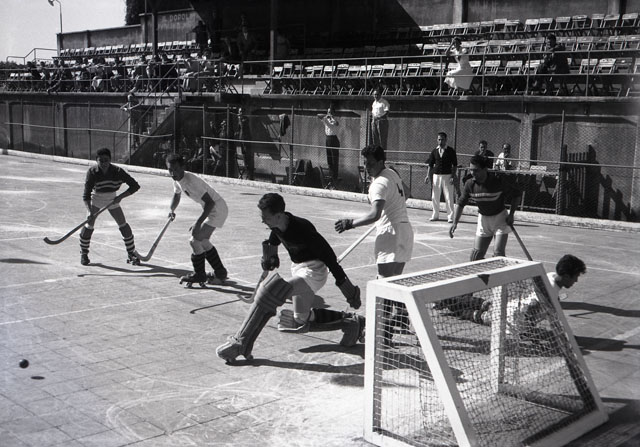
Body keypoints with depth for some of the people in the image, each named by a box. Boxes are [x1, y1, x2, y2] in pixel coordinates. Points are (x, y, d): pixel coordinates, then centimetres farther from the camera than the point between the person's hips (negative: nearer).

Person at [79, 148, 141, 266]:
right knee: (89, 225, -11)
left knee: (123, 225, -4)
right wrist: (90, 212, -41)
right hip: (96, 199, -1)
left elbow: (135, 186, -22)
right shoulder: (92, 172, -25)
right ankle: (83, 253, 9)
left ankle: (131, 253, 10)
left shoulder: (117, 171, -24)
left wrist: (120, 197, -32)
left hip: (112, 199, 1)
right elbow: (86, 195, -28)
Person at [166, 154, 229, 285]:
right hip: (209, 209, 10)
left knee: (195, 240, -11)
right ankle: (220, 273, 31)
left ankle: (199, 275, 5)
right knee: (203, 241, 19)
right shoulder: (177, 180, 0)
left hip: (217, 209, -10)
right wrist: (172, 210, 7)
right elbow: (177, 196, 23)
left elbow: (210, 202, -32)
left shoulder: (191, 181, -29)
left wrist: (198, 222, -34)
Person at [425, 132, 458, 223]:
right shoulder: (434, 151, 7)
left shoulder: (451, 151, -1)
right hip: (436, 175, 3)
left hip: (447, 176, -3)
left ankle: (450, 216, 3)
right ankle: (435, 215, 20)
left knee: (449, 197, -4)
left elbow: (455, 165, 0)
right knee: (434, 197, 7)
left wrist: (453, 176, -8)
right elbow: (430, 164, 10)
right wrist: (428, 176, 2)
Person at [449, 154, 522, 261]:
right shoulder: (469, 184, -12)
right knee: (476, 256, 0)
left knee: (498, 253, -15)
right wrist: (455, 222, -14)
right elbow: (460, 203, -3)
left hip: (500, 217, -3)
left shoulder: (498, 181, -21)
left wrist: (511, 214, -16)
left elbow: (516, 195, -8)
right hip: (483, 218, 4)